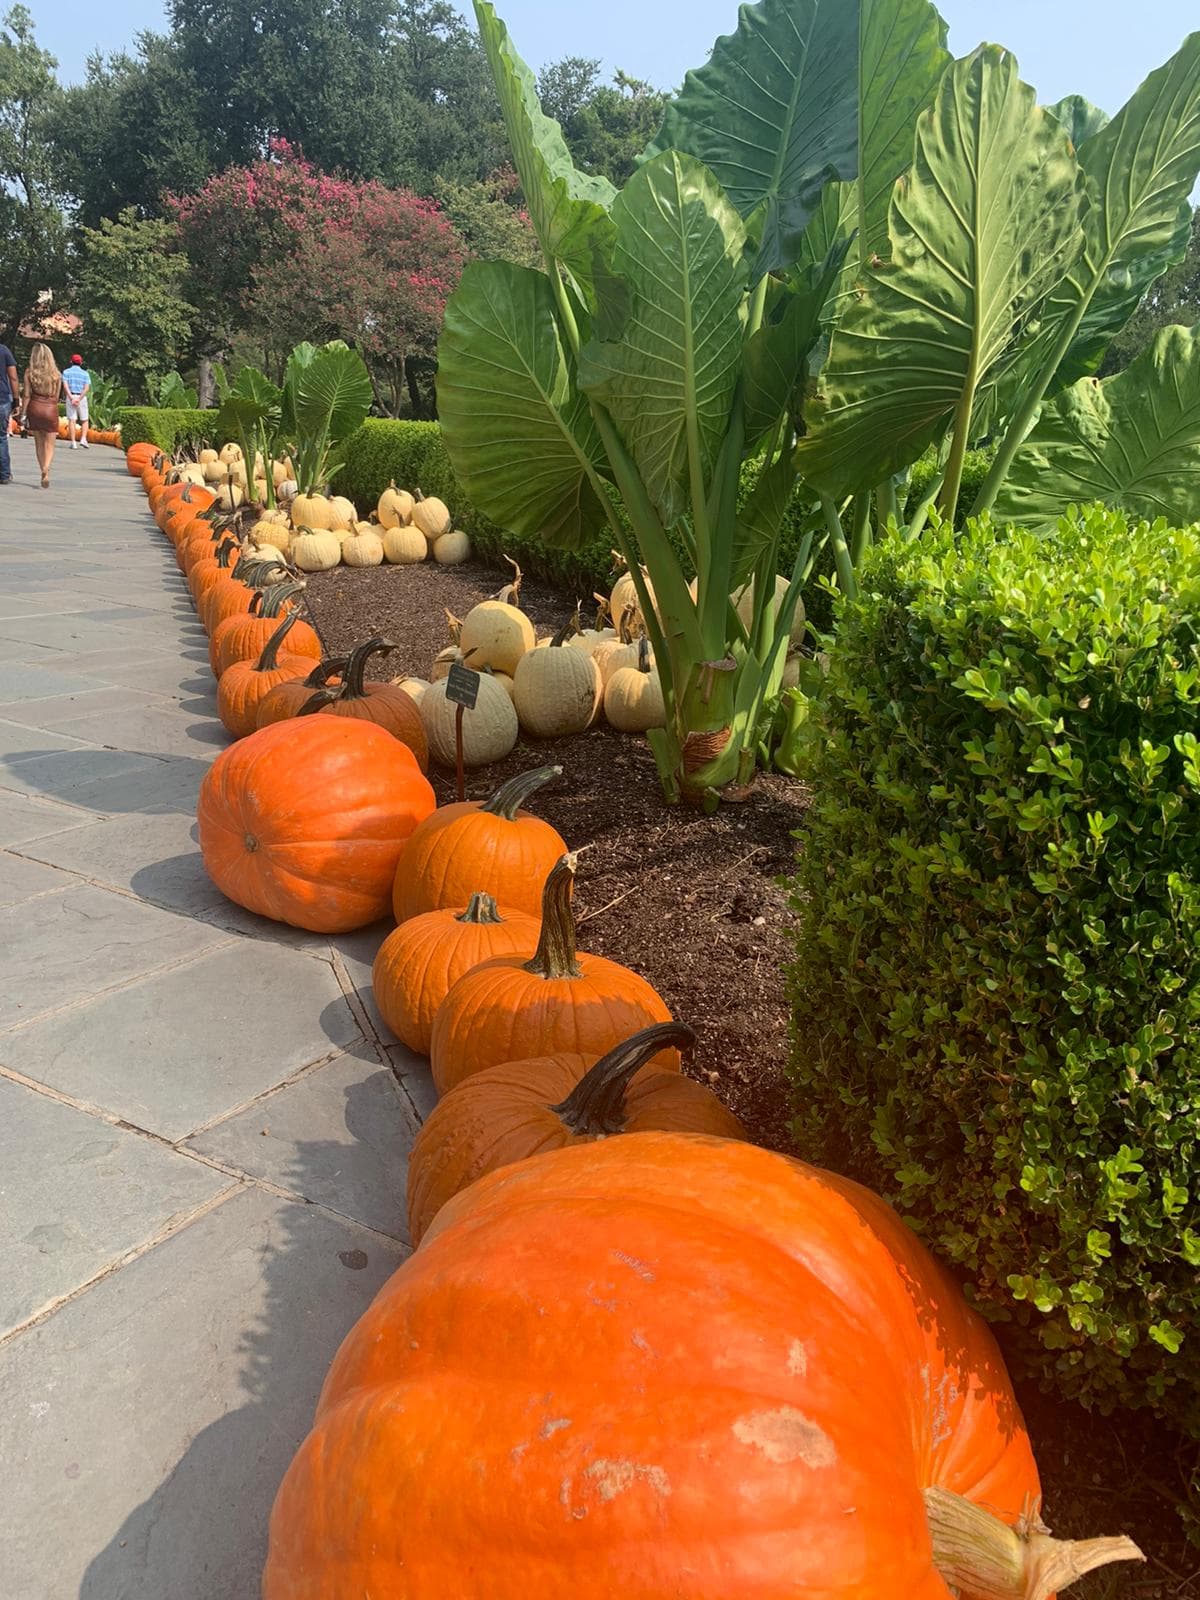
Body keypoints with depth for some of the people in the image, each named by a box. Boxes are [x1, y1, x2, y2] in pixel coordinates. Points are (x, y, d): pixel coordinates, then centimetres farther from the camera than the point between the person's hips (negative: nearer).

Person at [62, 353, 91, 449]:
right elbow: (87, 388, -7)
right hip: (82, 397, 0)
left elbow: (65, 386, -8)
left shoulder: (66, 372, 5)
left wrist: (71, 398, -14)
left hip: (70, 397, 0)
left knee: (71, 420, 0)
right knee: (84, 420, 11)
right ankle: (83, 439, -7)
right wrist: (79, 399, -13)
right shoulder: (85, 373, 6)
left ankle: (73, 442, -4)